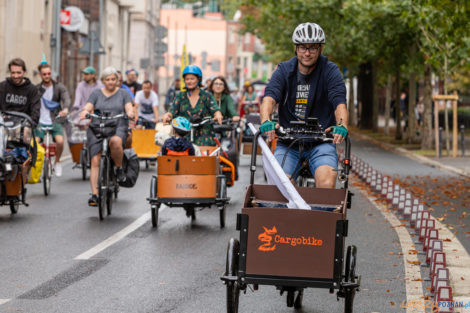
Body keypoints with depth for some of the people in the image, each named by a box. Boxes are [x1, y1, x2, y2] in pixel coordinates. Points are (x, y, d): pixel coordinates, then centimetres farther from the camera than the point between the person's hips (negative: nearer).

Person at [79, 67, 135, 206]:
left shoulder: (123, 93, 15)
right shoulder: (96, 93, 17)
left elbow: (128, 107, 1)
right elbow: (89, 106, 4)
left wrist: (130, 112, -23)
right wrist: (85, 111, -20)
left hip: (118, 128, -2)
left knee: (115, 141, -38)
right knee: (95, 161, -11)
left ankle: (119, 168, -12)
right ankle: (94, 194, -11)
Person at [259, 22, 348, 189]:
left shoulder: (330, 71, -3)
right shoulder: (284, 70, 1)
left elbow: (340, 103, -17)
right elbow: (269, 98, -15)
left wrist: (341, 126, -39)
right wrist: (266, 122, -37)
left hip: (321, 142, -1)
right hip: (288, 143, 2)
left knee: (326, 184, -26)